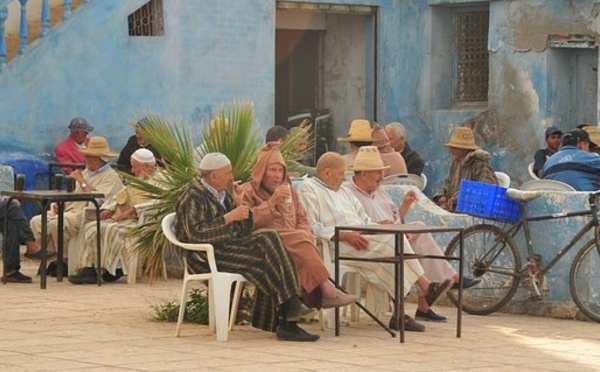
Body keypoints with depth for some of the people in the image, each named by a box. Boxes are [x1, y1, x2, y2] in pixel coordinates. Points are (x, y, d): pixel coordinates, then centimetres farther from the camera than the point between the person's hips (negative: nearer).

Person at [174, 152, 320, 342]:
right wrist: (229, 217, -20)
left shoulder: (223, 194, 21)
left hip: (231, 244, 8)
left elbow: (243, 232, 20)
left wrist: (239, 204, 4)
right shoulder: (193, 197, -7)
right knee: (265, 262, -24)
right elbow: (195, 233, -22)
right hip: (208, 254, -8)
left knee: (268, 238, -16)